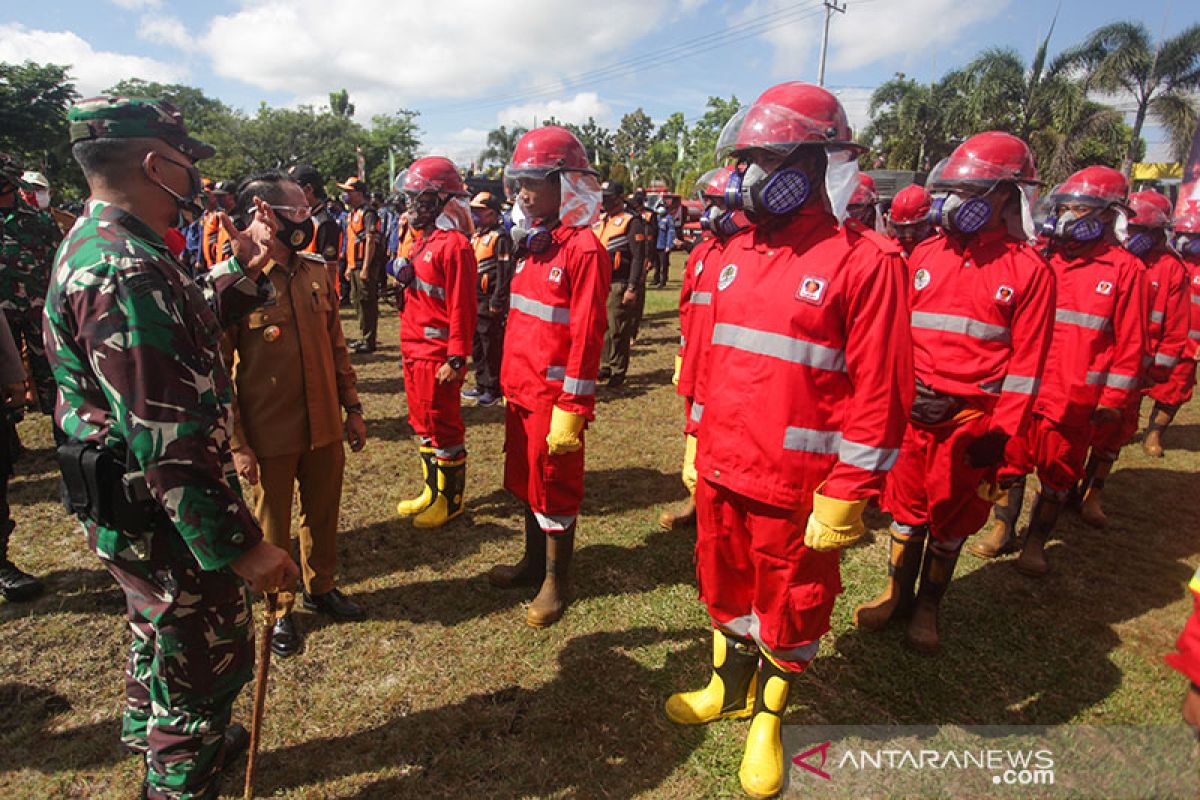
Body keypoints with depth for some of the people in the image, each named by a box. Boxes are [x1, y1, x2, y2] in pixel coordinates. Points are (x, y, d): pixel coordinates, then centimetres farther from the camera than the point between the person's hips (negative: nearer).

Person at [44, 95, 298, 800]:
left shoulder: (98, 243, 7)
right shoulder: (126, 272, -28)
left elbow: (189, 326, 19)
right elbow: (167, 442, -32)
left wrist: (243, 270, 6)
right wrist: (240, 544, -28)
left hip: (138, 508, 11)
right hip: (165, 520, -11)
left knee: (164, 629, 32)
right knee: (208, 659, 8)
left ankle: (151, 734, 56)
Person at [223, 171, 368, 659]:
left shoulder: (317, 272, 2)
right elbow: (217, 371, -13)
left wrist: (352, 407, 9)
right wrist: (237, 444, -14)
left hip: (324, 426, 5)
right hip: (269, 434, -5)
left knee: (323, 513, 20)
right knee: (273, 527, 14)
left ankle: (321, 587, 43)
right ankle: (280, 610, 35)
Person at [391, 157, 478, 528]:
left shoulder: (453, 245, -16)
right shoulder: (425, 240, 13)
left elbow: (462, 308, -19)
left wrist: (456, 359, -20)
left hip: (437, 354, -10)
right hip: (415, 350, 10)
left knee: (443, 428, 2)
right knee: (424, 424, 18)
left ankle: (451, 501, 18)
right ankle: (432, 491, 33)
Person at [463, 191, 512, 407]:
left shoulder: (500, 237, -11)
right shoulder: (476, 235, 16)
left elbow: (504, 272, -17)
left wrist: (497, 302, -20)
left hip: (489, 303, -9)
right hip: (473, 301, 9)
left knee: (492, 348, -1)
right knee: (476, 346, 15)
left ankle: (494, 390, 9)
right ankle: (482, 385, 27)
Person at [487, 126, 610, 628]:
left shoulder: (584, 248, -15)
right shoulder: (532, 242, 11)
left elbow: (586, 336, -19)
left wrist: (571, 408, -20)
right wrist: (509, 380, 16)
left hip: (554, 394, -8)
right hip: (521, 388, 8)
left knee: (554, 487, 5)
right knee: (525, 479, 19)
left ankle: (556, 580, 24)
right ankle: (534, 561, 38)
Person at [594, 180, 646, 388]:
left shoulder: (631, 223, -5)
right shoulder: (597, 221, 17)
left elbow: (638, 257, -11)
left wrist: (632, 288, -17)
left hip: (618, 286, -7)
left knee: (618, 330, -1)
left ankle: (618, 371, 9)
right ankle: (605, 366, 25)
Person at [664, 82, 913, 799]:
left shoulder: (865, 261, -14)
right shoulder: (737, 255, 7)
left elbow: (880, 393, -15)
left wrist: (846, 496, -15)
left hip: (797, 486, -6)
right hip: (721, 472, 6)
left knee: (790, 607, 14)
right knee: (727, 585, 22)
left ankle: (769, 719, 39)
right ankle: (729, 689, 47)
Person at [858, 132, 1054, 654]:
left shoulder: (1028, 269, -5)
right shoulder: (925, 255, 5)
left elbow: (1026, 363, -6)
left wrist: (1002, 431, -9)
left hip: (972, 418, -3)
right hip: (912, 410, 3)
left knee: (951, 518, 12)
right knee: (907, 508, 14)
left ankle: (927, 608, 30)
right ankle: (897, 594, 33)